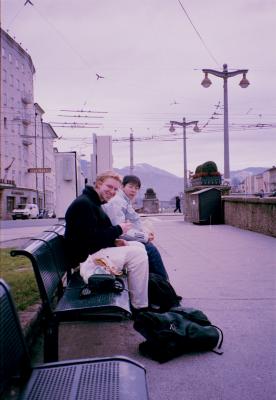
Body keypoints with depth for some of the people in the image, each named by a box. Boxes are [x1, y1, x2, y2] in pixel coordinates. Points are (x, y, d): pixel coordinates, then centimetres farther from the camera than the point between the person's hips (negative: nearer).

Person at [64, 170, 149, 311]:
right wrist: (118, 230, -15)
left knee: (138, 247, 10)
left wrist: (114, 241, 2)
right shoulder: (83, 203, -17)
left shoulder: (93, 203, 17)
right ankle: (140, 307, -10)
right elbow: (90, 239, -25)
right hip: (86, 258, -11)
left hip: (95, 251, 11)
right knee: (137, 253, -18)